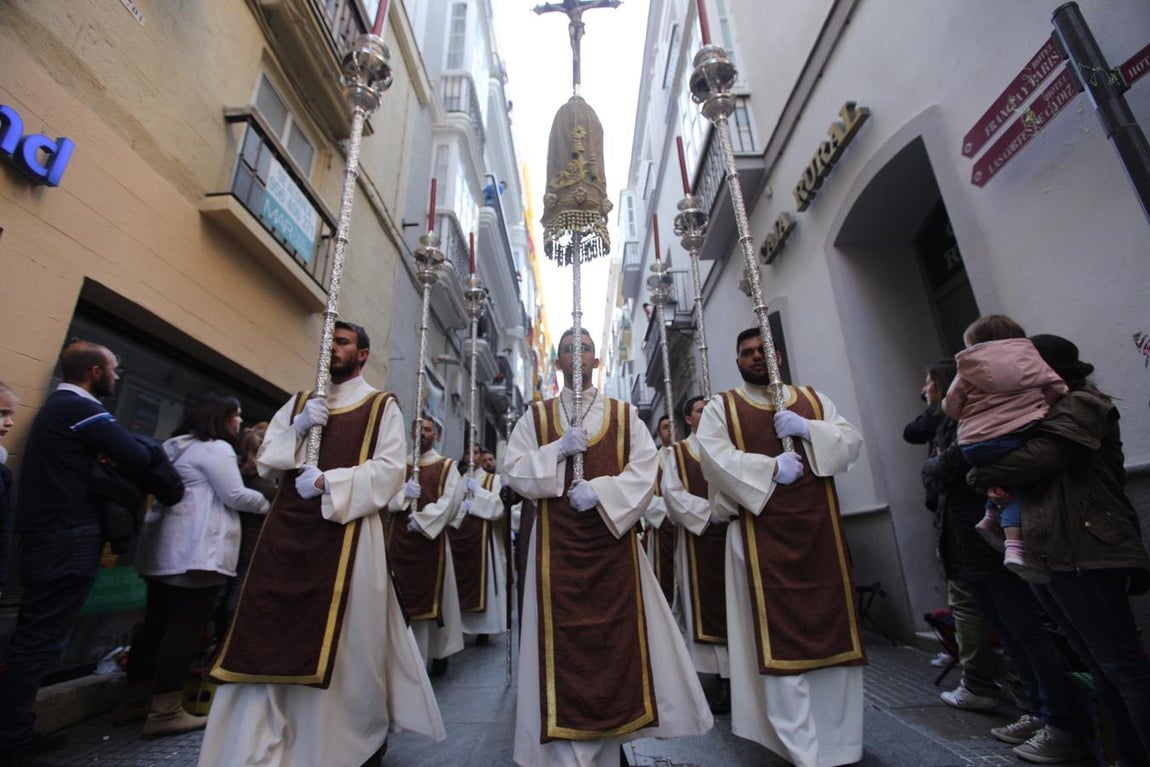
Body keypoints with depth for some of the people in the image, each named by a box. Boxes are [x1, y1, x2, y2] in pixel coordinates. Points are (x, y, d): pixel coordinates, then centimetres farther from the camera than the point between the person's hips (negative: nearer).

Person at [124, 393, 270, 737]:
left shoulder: (176, 445, 20)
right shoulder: (217, 448, -11)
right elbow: (235, 496, -14)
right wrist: (270, 503, 1)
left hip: (165, 550, 10)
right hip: (196, 553, -10)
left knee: (157, 623, 15)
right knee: (184, 628, -5)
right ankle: (165, 711, 1)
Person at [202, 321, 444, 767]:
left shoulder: (381, 406, 2)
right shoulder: (298, 403, 18)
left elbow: (390, 469, -9)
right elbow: (266, 462, 13)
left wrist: (327, 482, -16)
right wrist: (297, 428, -4)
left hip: (346, 531, -5)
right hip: (287, 529, 5)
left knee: (345, 639, 1)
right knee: (270, 636, 5)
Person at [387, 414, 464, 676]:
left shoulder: (447, 467, 3)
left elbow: (449, 502, -8)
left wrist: (422, 520, -16)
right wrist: (403, 492, -16)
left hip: (431, 538, -3)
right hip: (399, 537, 3)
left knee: (433, 595, 3)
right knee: (402, 595, 6)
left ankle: (437, 651, 17)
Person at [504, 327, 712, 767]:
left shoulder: (624, 415, 7)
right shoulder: (536, 415, 7)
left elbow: (645, 471, -3)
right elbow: (514, 470, -1)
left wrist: (599, 491, -16)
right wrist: (558, 450, -14)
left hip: (613, 540, 1)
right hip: (558, 544, 0)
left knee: (615, 636, 8)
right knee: (564, 639, 2)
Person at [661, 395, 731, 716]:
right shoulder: (675, 453, 5)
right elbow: (672, 492, -5)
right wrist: (708, 510, -15)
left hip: (731, 532, 3)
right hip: (698, 535, -2)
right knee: (708, 605, 0)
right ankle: (725, 678, 9)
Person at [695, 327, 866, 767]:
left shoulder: (813, 400, 15)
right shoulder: (720, 408, 4)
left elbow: (852, 443, 6)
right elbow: (714, 456, -11)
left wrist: (807, 429, -10)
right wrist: (770, 468, -17)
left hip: (819, 529, 4)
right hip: (763, 535, -3)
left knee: (834, 630, 10)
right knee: (780, 640, -1)